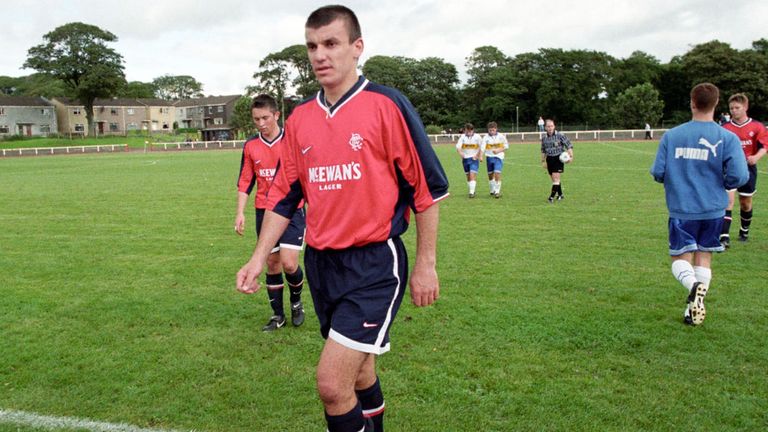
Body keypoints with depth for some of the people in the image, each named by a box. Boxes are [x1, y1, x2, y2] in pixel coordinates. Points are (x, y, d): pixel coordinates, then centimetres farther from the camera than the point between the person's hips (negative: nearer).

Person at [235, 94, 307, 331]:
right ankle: (278, 315, 21)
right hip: (264, 212, 3)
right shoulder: (250, 146, 5)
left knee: (289, 263, -12)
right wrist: (240, 212, 1)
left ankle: (296, 301, 18)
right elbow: (245, 182, 9)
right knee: (272, 264, 8)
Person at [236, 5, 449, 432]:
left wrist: (425, 264, -5)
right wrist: (259, 258, 8)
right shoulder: (299, 119, 8)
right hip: (321, 264, 6)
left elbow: (427, 188, -6)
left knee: (332, 383, -11)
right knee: (357, 373, 20)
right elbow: (283, 197, 14)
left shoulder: (387, 105, -8)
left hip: (374, 266, -6)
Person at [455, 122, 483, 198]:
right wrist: (460, 152, -33)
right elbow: (458, 146, -13)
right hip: (465, 158, 3)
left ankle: (472, 192, -16)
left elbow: (481, 147, 5)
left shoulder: (477, 137, -4)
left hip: (474, 158, -3)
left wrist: (480, 156, -7)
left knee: (472, 175, -14)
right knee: (468, 176, 11)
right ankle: (471, 190, 26)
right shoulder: (462, 137, -1)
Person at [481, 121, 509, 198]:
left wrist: (498, 150, -13)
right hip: (489, 157, 2)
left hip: (498, 157, -2)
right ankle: (492, 190, 30)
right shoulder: (486, 137, -3)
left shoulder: (501, 136, -2)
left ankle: (497, 192, -8)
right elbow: (483, 148, -13)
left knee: (497, 174, -15)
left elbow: (506, 146, 3)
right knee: (490, 175, 12)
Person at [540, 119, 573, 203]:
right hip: (549, 159, 5)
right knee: (554, 179, 11)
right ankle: (560, 195, 26)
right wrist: (543, 161, 16)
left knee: (556, 178, -13)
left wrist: (570, 156, -14)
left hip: (558, 158, -5)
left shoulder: (560, 135, -8)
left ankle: (552, 196, -13)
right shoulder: (544, 137, 5)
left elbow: (569, 145, -4)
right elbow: (543, 150, 18)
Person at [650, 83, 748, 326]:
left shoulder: (671, 135, -5)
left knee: (680, 259, 6)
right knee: (704, 258, 15)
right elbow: (738, 177, -11)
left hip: (681, 209, -1)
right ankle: (695, 307, 10)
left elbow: (657, 173, -4)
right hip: (713, 210, 1)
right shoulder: (727, 138, -6)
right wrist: (720, 183, 11)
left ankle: (693, 285, -25)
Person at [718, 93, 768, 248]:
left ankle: (744, 231, 38)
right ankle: (724, 237, -20)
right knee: (728, 200, -15)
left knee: (745, 202, 13)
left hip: (748, 168, 1)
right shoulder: (725, 128, 1)